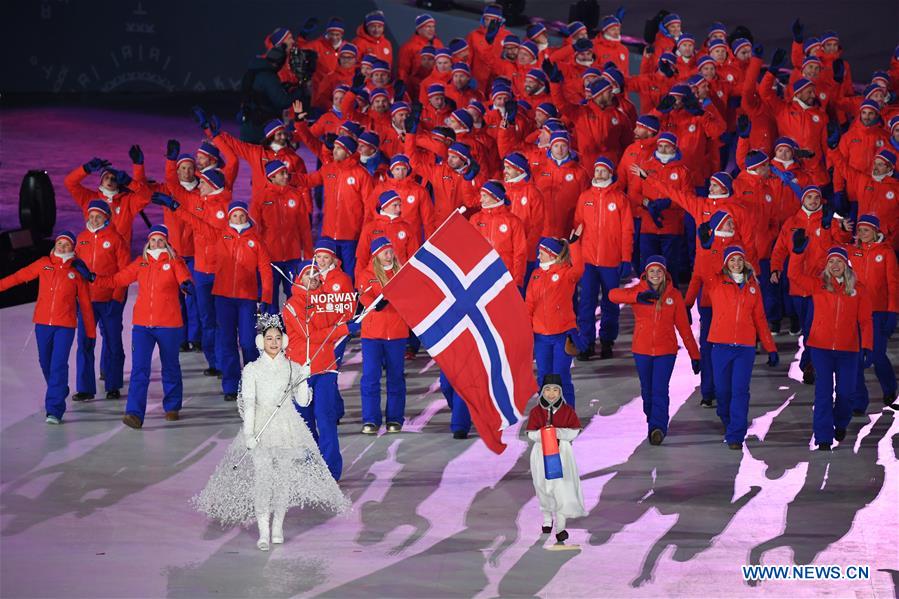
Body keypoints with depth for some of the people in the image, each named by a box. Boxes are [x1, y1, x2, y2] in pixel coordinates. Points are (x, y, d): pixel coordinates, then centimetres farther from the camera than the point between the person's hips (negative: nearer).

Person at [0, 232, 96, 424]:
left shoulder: (76, 272, 1)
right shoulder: (44, 264, 5)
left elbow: (85, 303, 5)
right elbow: (20, 276, 8)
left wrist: (91, 332, 7)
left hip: (65, 325, -3)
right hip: (43, 322, 3)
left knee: (59, 365, -11)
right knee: (46, 363, 13)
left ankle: (54, 410, -11)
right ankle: (59, 393, 37)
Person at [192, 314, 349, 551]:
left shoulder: (293, 368, 9)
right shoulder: (252, 370, 2)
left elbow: (303, 401, 9)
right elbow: (248, 403, -4)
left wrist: (303, 379, -7)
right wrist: (249, 434, -14)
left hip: (287, 427, 2)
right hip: (260, 428, -2)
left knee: (285, 476, -1)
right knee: (261, 476, -11)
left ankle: (278, 526, 12)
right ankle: (263, 532, -8)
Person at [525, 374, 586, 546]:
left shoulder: (567, 411, -1)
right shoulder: (536, 411, 0)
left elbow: (574, 431, -5)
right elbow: (531, 434, -3)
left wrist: (558, 432, -20)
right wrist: (543, 433, -23)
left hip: (562, 453, -2)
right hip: (541, 453, 2)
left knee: (562, 488, -12)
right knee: (544, 488, 13)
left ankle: (560, 527, -13)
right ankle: (547, 519, 36)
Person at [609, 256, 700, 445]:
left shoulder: (674, 295, 1)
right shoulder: (638, 291, -1)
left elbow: (684, 326, 5)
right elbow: (613, 295, -20)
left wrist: (694, 355, 3)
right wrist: (638, 297, -37)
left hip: (666, 351, -2)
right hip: (642, 350, 2)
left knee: (660, 390, -14)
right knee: (647, 390, 13)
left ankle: (658, 427, -21)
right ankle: (652, 423, 32)